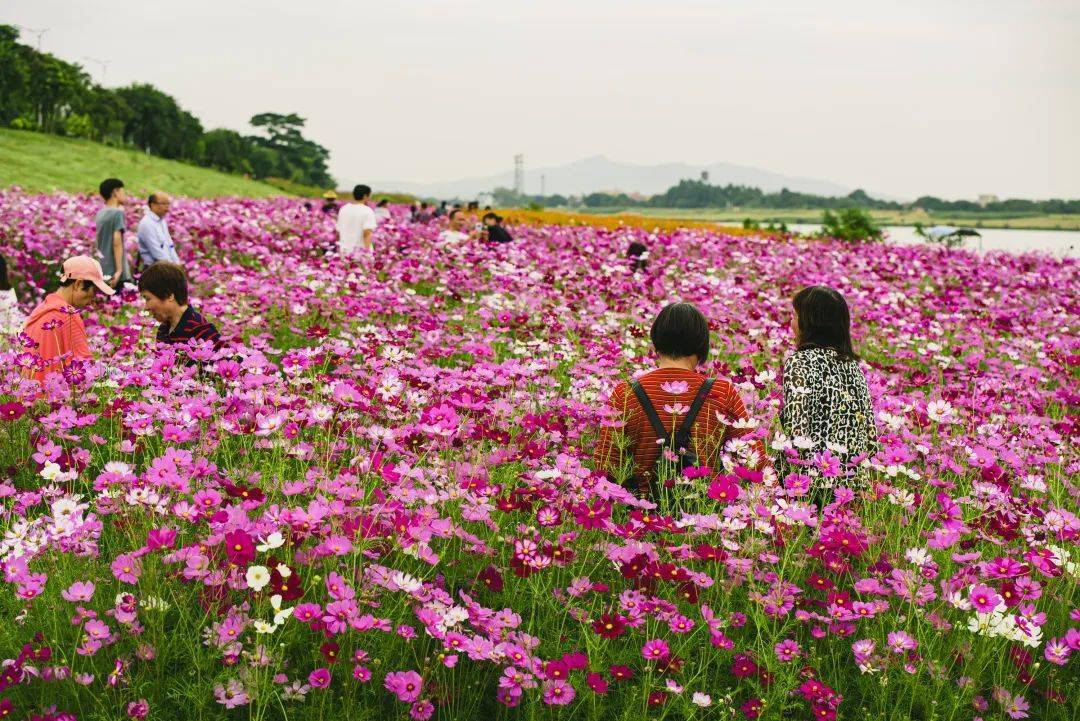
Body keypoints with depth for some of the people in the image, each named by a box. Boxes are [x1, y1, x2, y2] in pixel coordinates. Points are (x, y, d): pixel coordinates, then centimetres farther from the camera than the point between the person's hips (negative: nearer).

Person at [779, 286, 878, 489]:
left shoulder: (799, 362, -10)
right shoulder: (852, 364, 9)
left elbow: (797, 433, -18)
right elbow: (871, 436, 9)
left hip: (813, 480, -7)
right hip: (852, 480, 7)